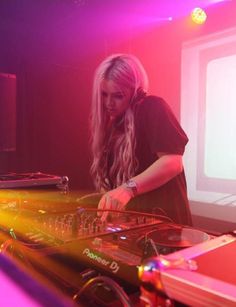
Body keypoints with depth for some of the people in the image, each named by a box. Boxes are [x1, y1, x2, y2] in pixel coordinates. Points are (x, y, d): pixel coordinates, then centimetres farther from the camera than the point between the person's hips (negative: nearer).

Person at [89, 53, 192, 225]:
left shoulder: (153, 108, -11)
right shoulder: (114, 122, 13)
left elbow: (173, 162, -24)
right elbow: (113, 175, 13)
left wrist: (129, 189, -33)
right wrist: (107, 199, -2)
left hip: (163, 218, -7)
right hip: (130, 218, 7)